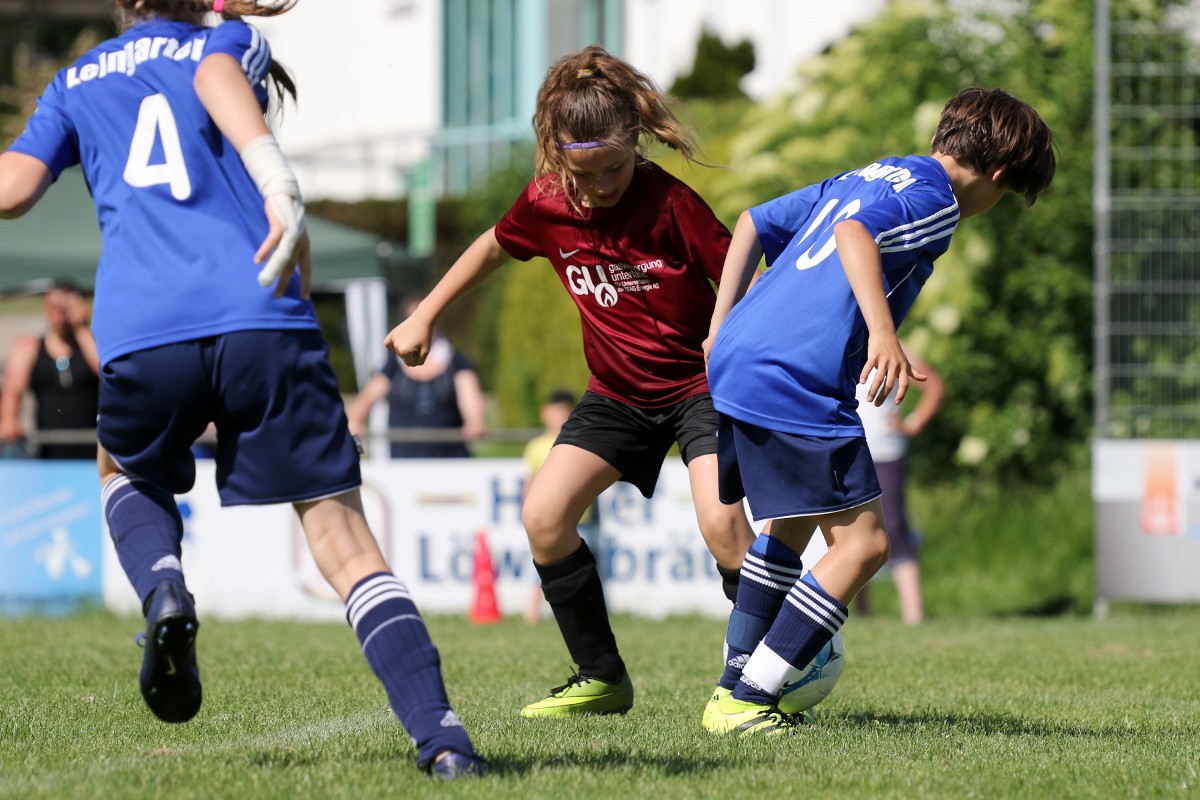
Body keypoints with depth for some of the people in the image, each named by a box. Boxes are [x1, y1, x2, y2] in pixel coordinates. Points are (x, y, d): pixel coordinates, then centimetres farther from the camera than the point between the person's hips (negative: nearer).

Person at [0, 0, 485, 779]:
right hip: (262, 319, -1)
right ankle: (440, 735, -17)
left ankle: (164, 591, 2)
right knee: (341, 533, -1)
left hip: (140, 332, 1)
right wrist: (278, 180, -21)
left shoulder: (76, 82, 27)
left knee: (128, 472, 34)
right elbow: (217, 76, -4)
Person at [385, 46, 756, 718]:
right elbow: (494, 247, 14)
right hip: (618, 392, 6)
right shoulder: (547, 205, -7)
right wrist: (424, 317, 19)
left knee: (721, 521, -26)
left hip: (698, 381, -5)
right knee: (544, 517, -8)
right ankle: (603, 679, 7)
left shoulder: (669, 201, -23)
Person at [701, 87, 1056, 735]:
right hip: (799, 386, -10)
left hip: (734, 363, 10)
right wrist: (884, 332, -34)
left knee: (793, 524, 26)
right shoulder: (934, 195, -4)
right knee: (862, 541, -6)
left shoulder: (867, 176, 24)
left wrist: (721, 329, 26)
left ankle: (732, 690, 27)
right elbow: (854, 232, -24)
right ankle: (746, 703, -9)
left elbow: (753, 223, 26)